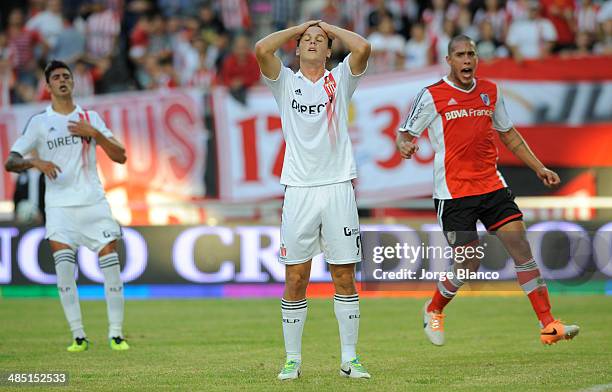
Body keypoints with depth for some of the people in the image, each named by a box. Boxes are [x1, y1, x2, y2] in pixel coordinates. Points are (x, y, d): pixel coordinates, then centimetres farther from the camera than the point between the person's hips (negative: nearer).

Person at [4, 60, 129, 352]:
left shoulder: (90, 118, 11)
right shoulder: (39, 122, 6)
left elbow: (120, 156, 6)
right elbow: (10, 162, 2)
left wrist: (95, 133, -8)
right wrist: (35, 162, -18)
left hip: (94, 201, 2)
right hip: (60, 204, -2)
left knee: (110, 260, -7)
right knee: (63, 262, -17)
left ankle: (116, 333, 2)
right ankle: (78, 335, -11)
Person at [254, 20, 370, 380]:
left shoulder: (340, 80, 10)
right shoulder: (286, 82, 10)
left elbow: (362, 48, -9)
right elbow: (262, 49, -8)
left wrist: (330, 27, 8)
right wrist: (299, 28, 7)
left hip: (338, 188, 0)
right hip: (299, 191, 0)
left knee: (345, 277, 2)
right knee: (296, 279, 0)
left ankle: (350, 357, 8)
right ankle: (293, 359, 7)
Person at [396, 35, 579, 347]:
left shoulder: (490, 91, 11)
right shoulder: (431, 96, -3)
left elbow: (508, 133, 23)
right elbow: (405, 134, -1)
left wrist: (539, 168, 19)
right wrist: (404, 146, -26)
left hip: (492, 186, 4)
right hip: (453, 191, -4)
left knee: (521, 247, -7)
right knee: (467, 266, -5)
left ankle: (548, 325, -6)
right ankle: (433, 310, 25)